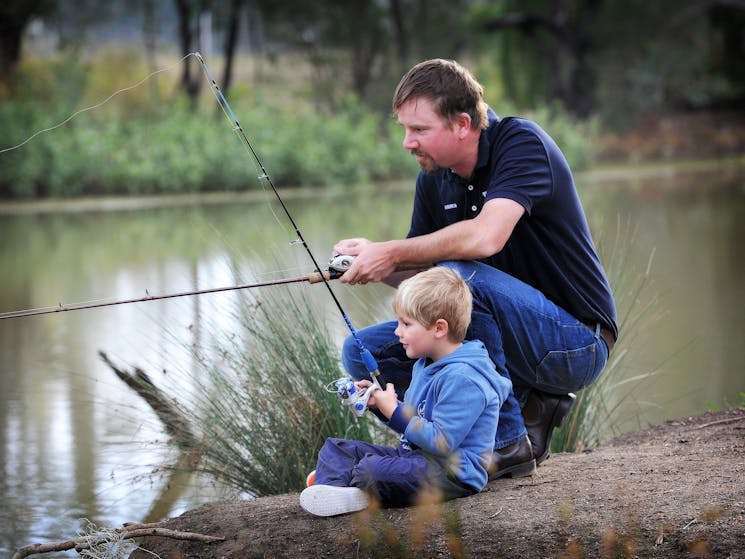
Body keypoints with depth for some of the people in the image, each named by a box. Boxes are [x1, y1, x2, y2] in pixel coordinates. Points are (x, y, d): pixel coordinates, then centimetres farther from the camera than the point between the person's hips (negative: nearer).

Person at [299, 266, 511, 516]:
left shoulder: (462, 378, -22)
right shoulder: (425, 364, 13)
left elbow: (441, 441, -26)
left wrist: (394, 412, -18)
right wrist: (378, 400, 8)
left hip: (453, 474, -11)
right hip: (414, 456, 11)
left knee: (374, 470, -35)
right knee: (335, 447, 6)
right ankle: (330, 488, -22)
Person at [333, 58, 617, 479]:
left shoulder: (521, 142, -18)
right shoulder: (435, 178, 5)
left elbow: (485, 237, -34)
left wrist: (391, 253, -24)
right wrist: (371, 263, -12)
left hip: (576, 340, -8)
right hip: (517, 336, 8)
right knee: (364, 352, -3)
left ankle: (507, 443, -18)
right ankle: (525, 407, 0)